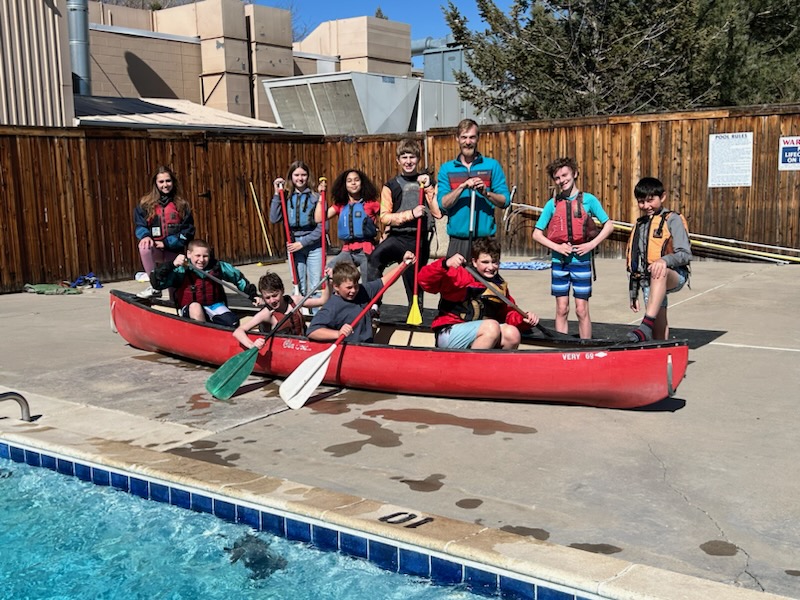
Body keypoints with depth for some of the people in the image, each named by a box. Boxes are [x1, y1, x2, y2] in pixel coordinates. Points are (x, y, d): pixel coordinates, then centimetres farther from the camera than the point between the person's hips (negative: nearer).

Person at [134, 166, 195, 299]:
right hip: (155, 249, 0)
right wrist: (145, 236, -23)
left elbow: (188, 230, -1)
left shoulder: (181, 204, 4)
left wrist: (166, 243, -13)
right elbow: (140, 225, 2)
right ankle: (155, 286, -25)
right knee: (144, 247, -37)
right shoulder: (146, 203, 5)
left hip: (174, 251, 1)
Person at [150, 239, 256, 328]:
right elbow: (156, 283, -18)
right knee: (195, 306, -37)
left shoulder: (216, 267, -2)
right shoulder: (182, 271, -10)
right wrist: (171, 265, -28)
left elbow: (238, 277, 12)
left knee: (233, 324, -23)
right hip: (191, 310, -2)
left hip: (215, 306, 2)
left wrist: (253, 295, 10)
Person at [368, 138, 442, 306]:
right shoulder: (391, 185, 5)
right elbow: (384, 217, -4)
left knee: (415, 286, 10)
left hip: (420, 240, 2)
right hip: (398, 237, -2)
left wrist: (428, 187, -9)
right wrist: (411, 213, -15)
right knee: (376, 257, -33)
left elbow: (438, 212, -2)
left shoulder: (427, 181, 9)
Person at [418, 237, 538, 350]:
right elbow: (425, 281, -20)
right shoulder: (460, 275, -9)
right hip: (449, 334, -6)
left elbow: (508, 313, 17)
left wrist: (523, 319, -4)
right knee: (492, 327, -28)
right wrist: (445, 264, -37)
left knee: (512, 335, -17)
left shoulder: (500, 285, 12)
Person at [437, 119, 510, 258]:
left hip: (485, 238, 0)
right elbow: (443, 204, -1)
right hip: (458, 240, 1)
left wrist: (486, 193, -16)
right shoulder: (446, 168, 9)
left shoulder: (492, 165, 7)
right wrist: (462, 187, -14)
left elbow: (505, 201, 2)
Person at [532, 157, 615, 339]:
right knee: (561, 309, 7)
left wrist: (592, 244, -10)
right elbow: (537, 233, 4)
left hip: (581, 261, -2)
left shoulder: (588, 199, -1)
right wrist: (557, 246, -9)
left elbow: (609, 225, 2)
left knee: (582, 310, 3)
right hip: (559, 261, 2)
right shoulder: (552, 204, 4)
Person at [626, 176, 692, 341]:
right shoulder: (639, 225, 22)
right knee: (659, 331, 0)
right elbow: (634, 263, 25)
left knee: (660, 274, -40)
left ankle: (646, 325, -52)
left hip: (674, 275, -6)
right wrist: (633, 294, 23)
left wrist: (665, 260, -29)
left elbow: (685, 254, -8)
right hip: (648, 282, 6)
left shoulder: (672, 219, 3)